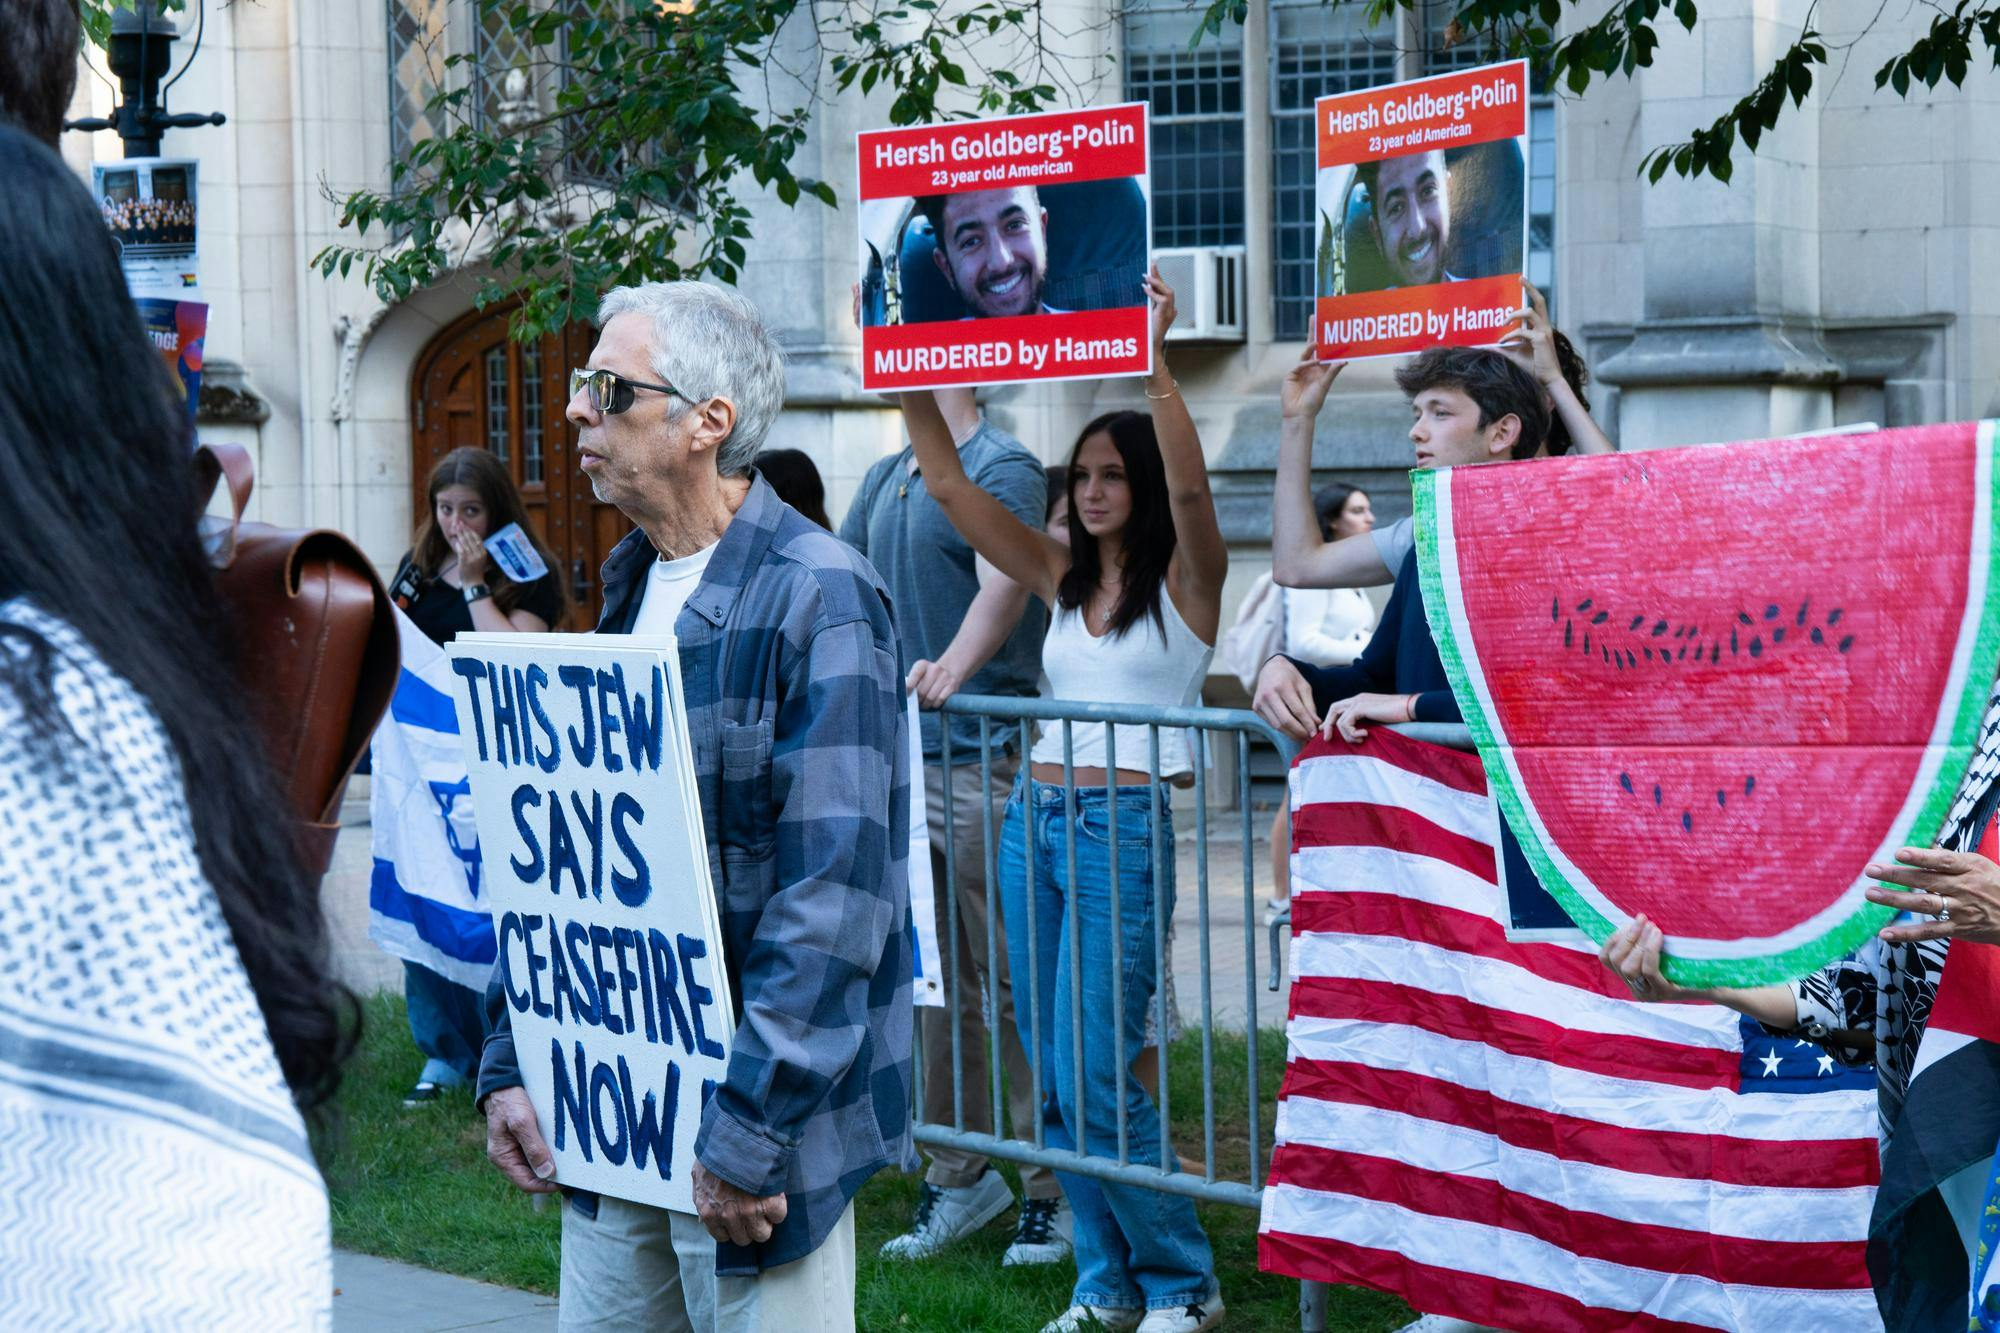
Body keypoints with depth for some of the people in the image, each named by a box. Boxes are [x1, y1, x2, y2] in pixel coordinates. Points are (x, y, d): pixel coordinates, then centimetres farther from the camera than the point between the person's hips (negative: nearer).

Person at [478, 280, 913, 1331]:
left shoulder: (817, 600, -14)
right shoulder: (629, 587, 12)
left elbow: (831, 897, -19)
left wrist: (749, 1135, -22)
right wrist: (511, 1067, 9)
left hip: (751, 1117, -7)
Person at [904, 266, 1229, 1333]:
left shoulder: (1185, 581, -2)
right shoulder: (1060, 577, 12)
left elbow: (1190, 489, -22)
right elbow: (949, 487, 11)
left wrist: (1154, 364, -29)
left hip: (1126, 829, -6)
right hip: (1034, 819, 7)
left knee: (1097, 1075, -9)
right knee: (1053, 1071, 7)